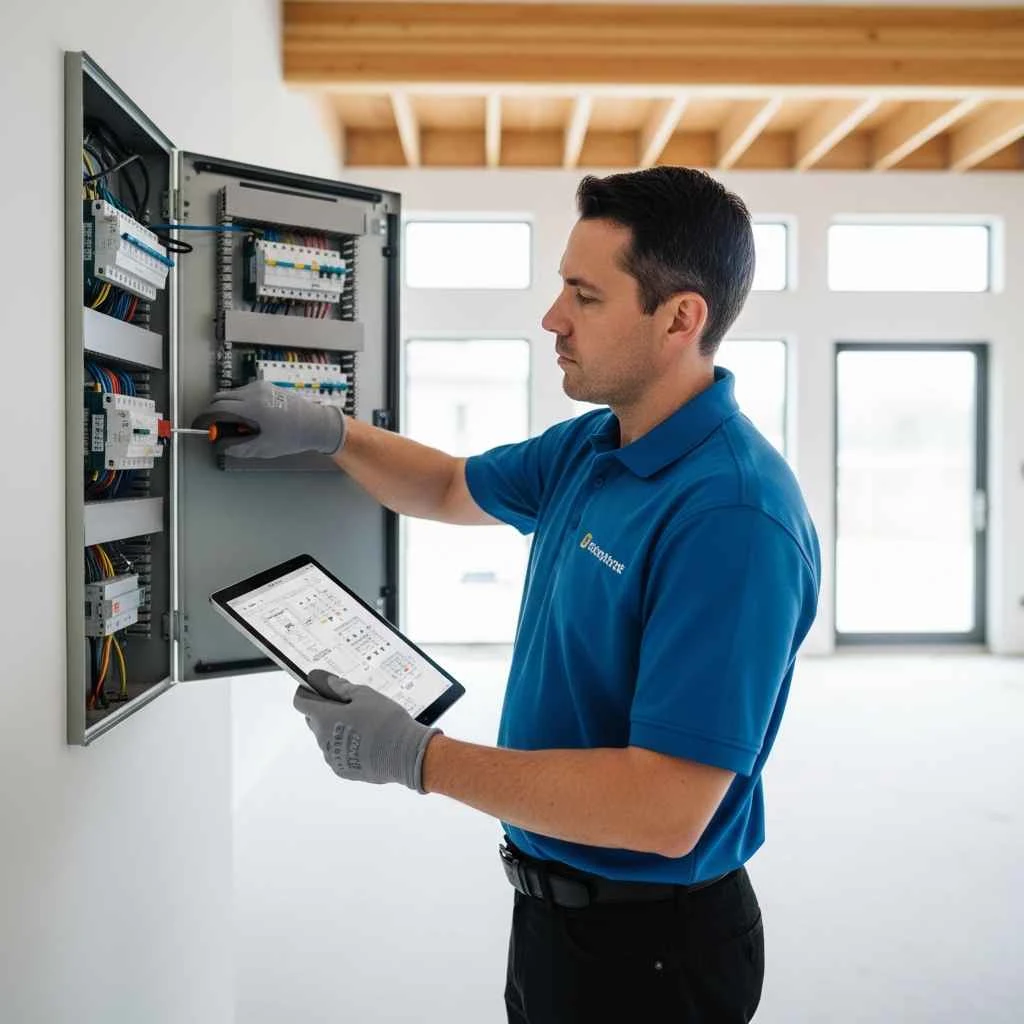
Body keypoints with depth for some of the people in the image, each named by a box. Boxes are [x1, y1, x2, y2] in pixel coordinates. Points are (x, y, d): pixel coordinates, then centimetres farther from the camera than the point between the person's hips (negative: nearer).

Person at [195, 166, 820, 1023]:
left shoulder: (733, 516, -29)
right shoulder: (589, 446, -1)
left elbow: (666, 810, -32)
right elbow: (453, 489, 18)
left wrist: (418, 756, -27)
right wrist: (325, 429, 5)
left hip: (645, 947, -8)